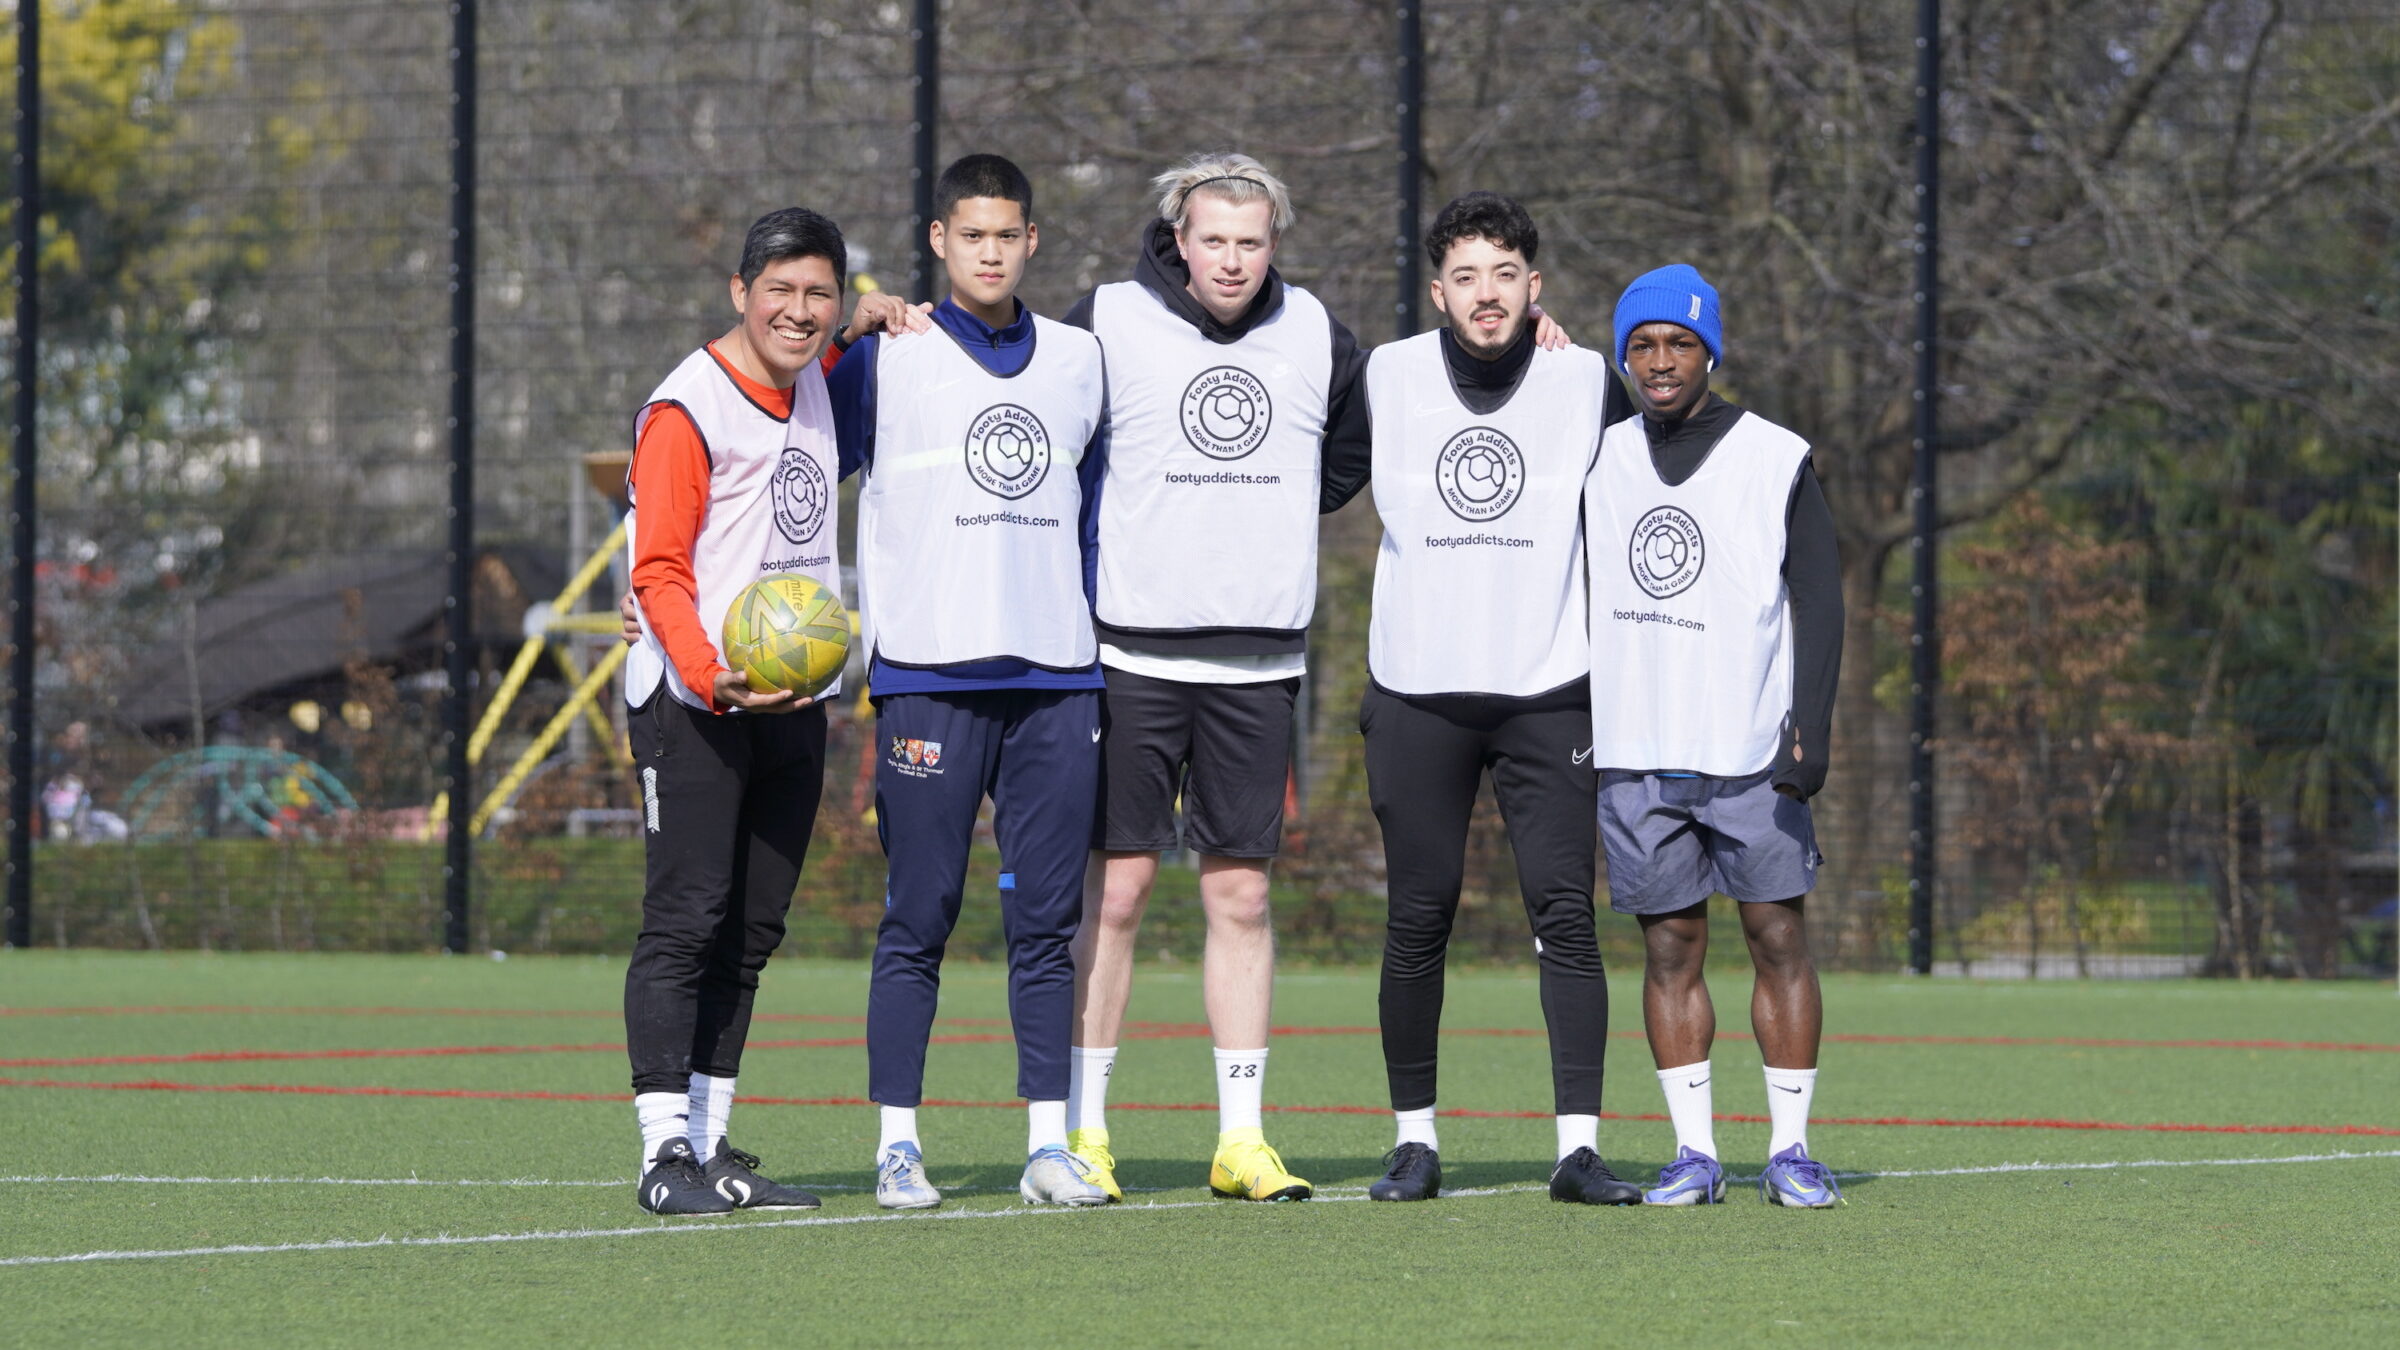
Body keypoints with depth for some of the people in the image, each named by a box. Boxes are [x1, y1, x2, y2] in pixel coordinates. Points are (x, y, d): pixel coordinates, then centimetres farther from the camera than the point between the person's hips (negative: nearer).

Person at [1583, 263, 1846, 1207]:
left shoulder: (1777, 461, 1)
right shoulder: (1601, 462, 11)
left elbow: (1818, 603, -1)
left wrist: (1811, 727, -10)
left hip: (1750, 754, -3)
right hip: (1634, 755, 3)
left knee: (1779, 939, -3)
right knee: (1669, 948, 2)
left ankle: (1790, 1148, 1)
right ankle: (1692, 1153, 5)